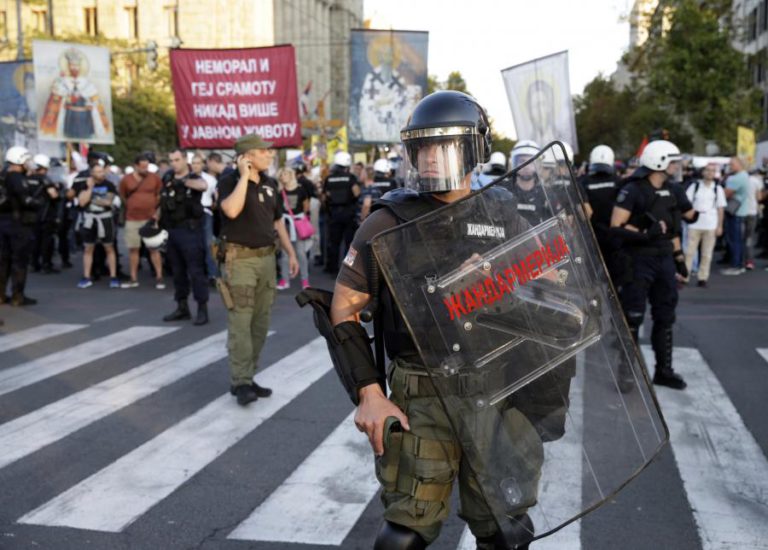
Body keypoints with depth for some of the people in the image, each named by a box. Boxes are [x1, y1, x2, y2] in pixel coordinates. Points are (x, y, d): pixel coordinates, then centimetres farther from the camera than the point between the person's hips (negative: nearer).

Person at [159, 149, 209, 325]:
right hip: (172, 231, 6)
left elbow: (203, 185, -32)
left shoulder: (194, 178, -7)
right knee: (177, 271, 12)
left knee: (196, 270, -5)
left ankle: (202, 309, 0)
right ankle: (182, 308, 21)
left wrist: (184, 180, -43)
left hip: (190, 231, -6)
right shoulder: (167, 179, 10)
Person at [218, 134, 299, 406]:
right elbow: (231, 210, -28)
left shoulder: (270, 184, 12)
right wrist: (244, 176, -19)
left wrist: (291, 253, 14)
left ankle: (248, 376, 18)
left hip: (267, 257, 7)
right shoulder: (229, 181, -8)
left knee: (260, 322, 9)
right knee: (240, 322, -7)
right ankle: (240, 382, -3)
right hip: (240, 259, -7)